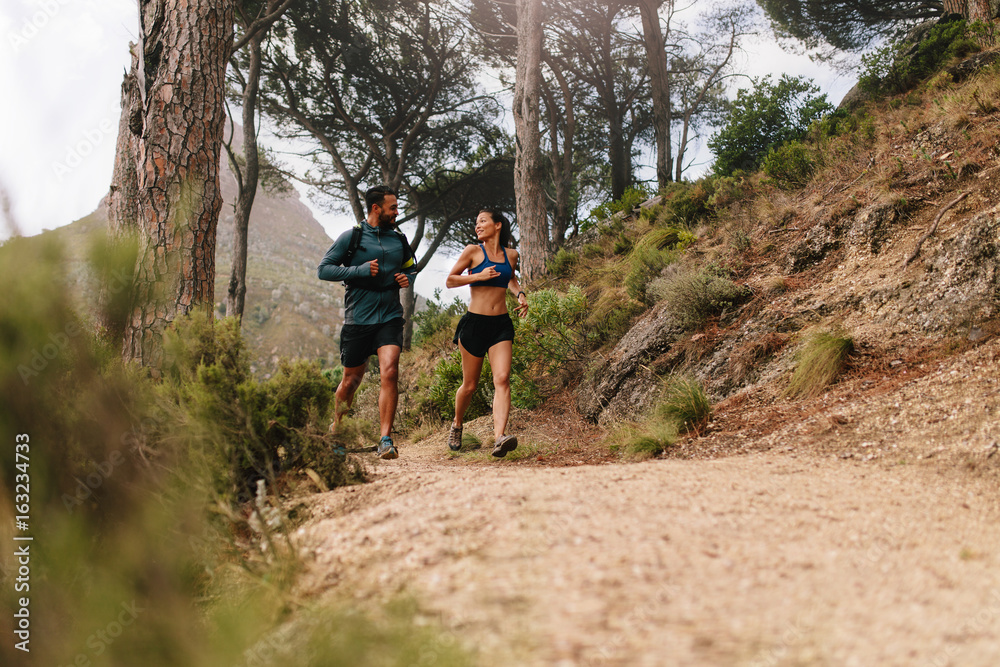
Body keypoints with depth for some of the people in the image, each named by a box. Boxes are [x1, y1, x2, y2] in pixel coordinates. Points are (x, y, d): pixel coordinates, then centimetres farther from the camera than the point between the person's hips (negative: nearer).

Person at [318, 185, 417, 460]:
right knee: (351, 380, 9)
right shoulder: (352, 237, -1)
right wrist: (360, 270, -14)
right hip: (358, 319, -2)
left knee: (389, 373, -17)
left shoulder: (399, 240, 11)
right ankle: (336, 428, 35)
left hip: (390, 318, 2)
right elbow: (324, 269, -4)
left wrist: (408, 279, 4)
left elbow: (411, 267, 28)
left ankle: (386, 440, -15)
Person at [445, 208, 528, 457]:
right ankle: (457, 424, 34)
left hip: (501, 324, 2)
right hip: (475, 322, -2)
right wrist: (479, 276, -11)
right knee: (470, 385, 6)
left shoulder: (511, 255, 10)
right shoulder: (473, 251, -1)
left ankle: (499, 437, -26)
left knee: (502, 379, -16)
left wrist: (520, 294, 10)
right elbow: (450, 280, 2)